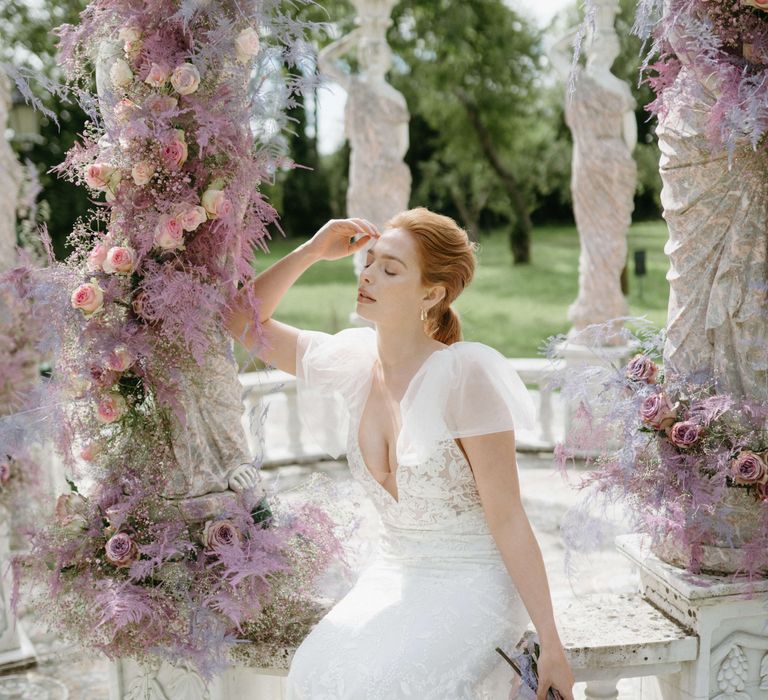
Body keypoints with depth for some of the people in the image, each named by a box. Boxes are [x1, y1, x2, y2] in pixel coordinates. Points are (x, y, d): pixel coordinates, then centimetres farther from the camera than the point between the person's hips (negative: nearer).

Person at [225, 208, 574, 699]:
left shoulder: (465, 373, -19)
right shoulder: (352, 362, -2)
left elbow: (508, 519, -16)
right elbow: (244, 321, 9)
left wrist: (551, 646, -14)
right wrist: (312, 251, -3)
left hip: (473, 584, -5)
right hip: (395, 575, 5)